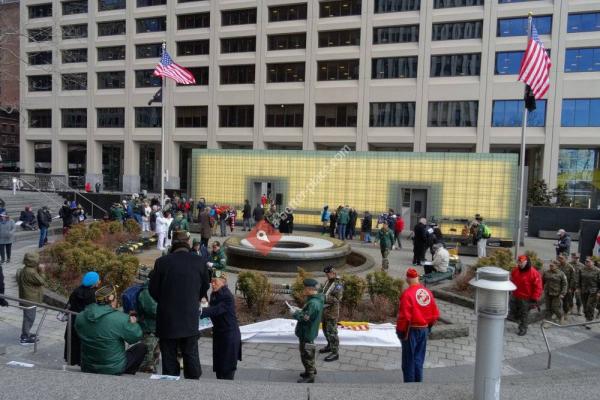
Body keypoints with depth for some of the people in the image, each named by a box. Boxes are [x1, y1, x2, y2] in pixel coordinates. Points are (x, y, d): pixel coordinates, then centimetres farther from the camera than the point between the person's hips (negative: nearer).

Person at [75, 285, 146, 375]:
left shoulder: (80, 318, -8)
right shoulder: (120, 319, -24)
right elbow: (136, 337, -11)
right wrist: (133, 323, 10)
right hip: (114, 370, -5)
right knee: (141, 347, 14)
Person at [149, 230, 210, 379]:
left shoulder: (162, 262, -11)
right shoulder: (199, 262, -7)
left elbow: (153, 290, -3)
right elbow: (205, 288, 4)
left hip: (167, 319, -1)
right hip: (190, 320, 1)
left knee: (169, 357, 11)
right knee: (191, 355, 16)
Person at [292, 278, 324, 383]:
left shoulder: (313, 303, -29)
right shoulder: (314, 300, 5)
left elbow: (305, 318, -31)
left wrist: (295, 314, -16)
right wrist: (300, 311, -1)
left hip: (307, 333, -10)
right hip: (308, 332, 10)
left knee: (306, 354, 4)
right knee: (309, 353, 24)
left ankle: (309, 376, 16)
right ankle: (312, 369, 40)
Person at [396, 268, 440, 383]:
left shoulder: (407, 294, -19)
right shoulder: (428, 292, 0)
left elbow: (404, 317, -20)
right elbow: (435, 314, 5)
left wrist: (400, 330, -7)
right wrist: (428, 325, 18)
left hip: (411, 330, -6)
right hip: (424, 330, 6)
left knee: (408, 360, 7)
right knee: (419, 359, 18)